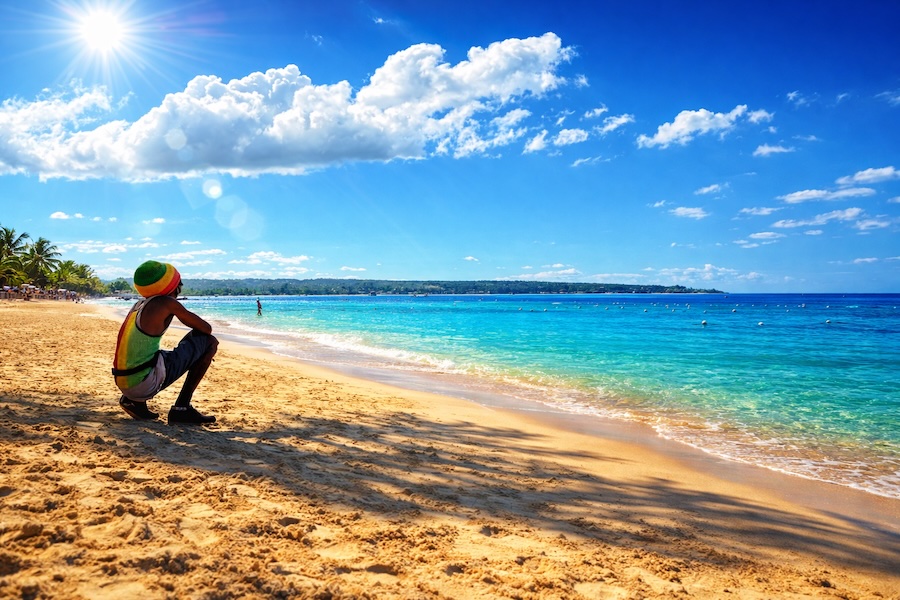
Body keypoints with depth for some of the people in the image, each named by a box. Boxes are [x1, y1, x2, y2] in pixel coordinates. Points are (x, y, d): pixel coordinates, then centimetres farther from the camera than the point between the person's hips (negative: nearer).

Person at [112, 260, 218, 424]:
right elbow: (206, 328, -2)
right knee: (209, 341, -1)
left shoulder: (140, 304, 14)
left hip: (123, 384, 8)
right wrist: (206, 343, 23)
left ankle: (133, 400, 14)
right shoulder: (167, 304, -9)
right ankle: (181, 408, 1)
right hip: (146, 385, -8)